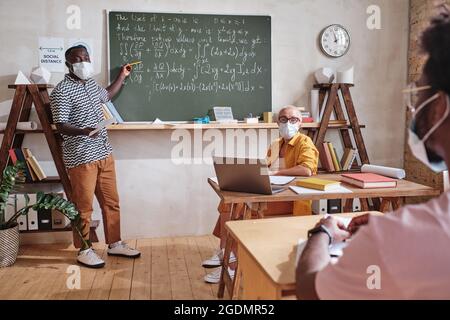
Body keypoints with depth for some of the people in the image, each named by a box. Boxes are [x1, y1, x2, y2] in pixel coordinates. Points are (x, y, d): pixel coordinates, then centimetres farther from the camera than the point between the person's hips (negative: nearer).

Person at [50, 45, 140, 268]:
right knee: (83, 206, 2)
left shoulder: (92, 84, 13)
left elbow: (106, 95, 35)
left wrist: (122, 76, 37)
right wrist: (83, 131, -34)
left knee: (111, 202, 13)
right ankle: (84, 250, 18)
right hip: (81, 158, -8)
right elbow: (61, 125, -16)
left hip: (104, 154, 8)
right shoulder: (61, 91, -12)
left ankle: (115, 244, 27)